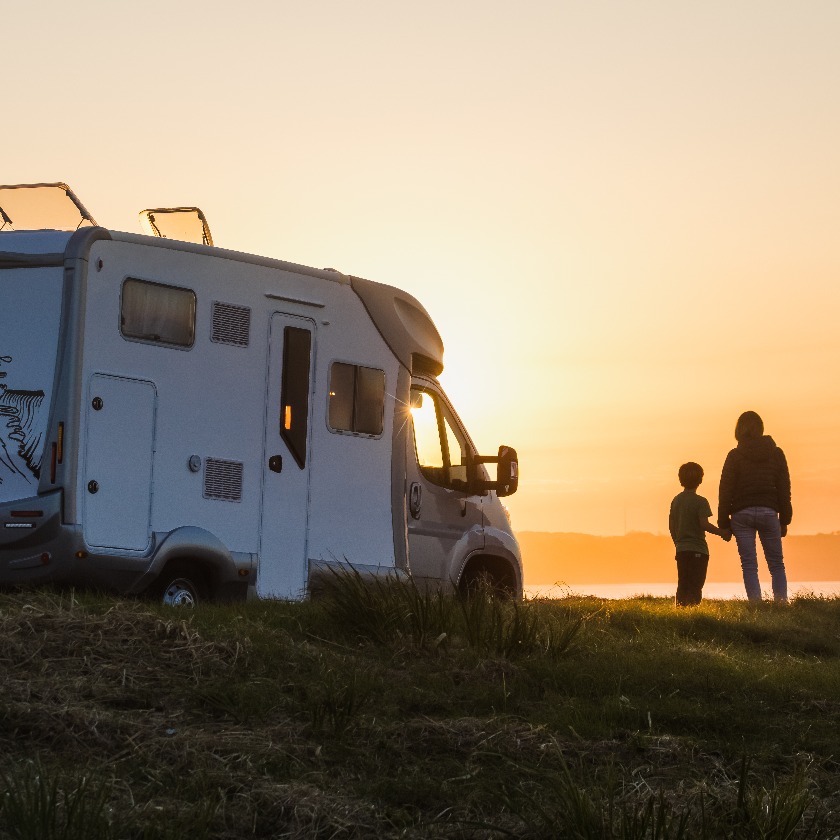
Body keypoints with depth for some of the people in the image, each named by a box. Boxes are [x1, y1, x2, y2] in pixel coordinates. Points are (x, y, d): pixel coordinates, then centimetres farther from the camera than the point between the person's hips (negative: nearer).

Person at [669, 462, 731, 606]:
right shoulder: (700, 502, -9)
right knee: (695, 586, -5)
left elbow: (671, 526, 13)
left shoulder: (676, 500, 10)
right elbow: (704, 524, -18)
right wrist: (722, 533, -6)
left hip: (681, 549, 6)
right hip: (697, 550, -6)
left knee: (682, 585, 10)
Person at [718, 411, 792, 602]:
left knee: (749, 565, 0)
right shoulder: (776, 454, 6)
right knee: (776, 564, 9)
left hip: (742, 514, -1)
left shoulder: (735, 456, 0)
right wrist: (784, 520, 12)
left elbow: (725, 490, -1)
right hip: (768, 512, 1)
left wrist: (724, 522, 3)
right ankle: (781, 602, -4)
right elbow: (784, 488, 7)